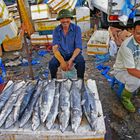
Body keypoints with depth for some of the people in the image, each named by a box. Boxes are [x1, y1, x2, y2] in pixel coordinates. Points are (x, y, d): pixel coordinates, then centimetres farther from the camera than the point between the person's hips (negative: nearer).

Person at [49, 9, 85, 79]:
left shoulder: (76, 29, -13)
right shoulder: (56, 30, -9)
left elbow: (78, 47, -15)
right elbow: (55, 48, -15)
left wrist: (71, 60, -31)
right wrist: (62, 61, -31)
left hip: (74, 53, -1)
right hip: (61, 53, 1)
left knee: (81, 62, -32)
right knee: (52, 63, -26)